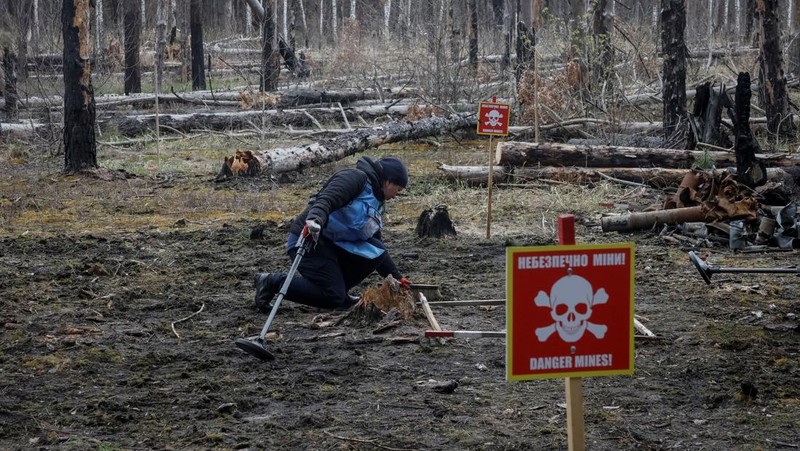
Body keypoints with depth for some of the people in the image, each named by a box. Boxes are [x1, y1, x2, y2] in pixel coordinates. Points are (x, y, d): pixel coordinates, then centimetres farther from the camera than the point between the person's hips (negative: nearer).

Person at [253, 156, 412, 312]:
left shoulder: (374, 202, 22)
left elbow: (378, 251, 28)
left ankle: (337, 291, 4)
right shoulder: (355, 177, -7)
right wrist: (315, 219, -45)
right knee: (333, 299, -13)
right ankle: (272, 282, -6)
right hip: (309, 238, -9)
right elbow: (327, 199, -26)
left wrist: (396, 276, 26)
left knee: (376, 252, -4)